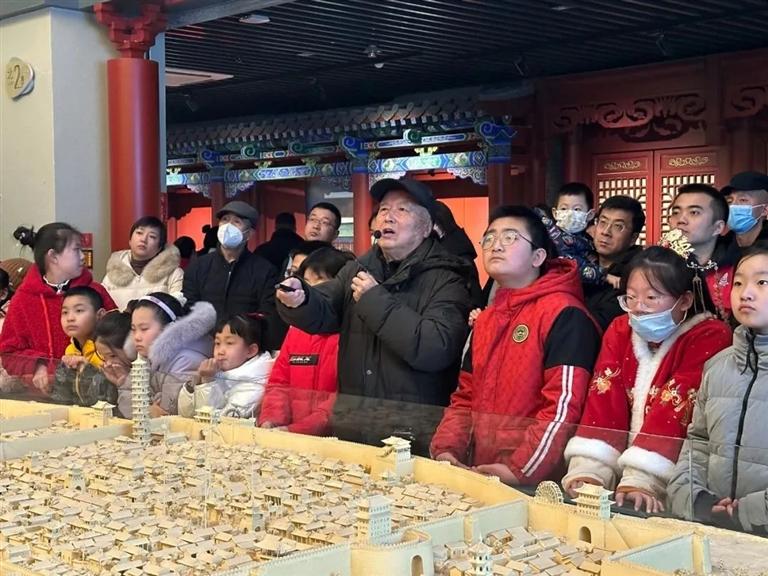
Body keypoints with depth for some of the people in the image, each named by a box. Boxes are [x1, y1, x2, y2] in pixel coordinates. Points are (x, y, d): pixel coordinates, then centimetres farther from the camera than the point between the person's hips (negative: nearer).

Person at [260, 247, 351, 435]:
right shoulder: (296, 329, 18)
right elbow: (279, 382, 16)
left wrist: (299, 428, -16)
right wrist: (270, 419, -2)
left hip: (333, 435, -5)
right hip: (290, 434, 5)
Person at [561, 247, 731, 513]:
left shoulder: (709, 337, -8)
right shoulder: (620, 330, 6)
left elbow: (674, 410, -18)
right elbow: (604, 398, -4)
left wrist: (641, 481, -27)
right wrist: (587, 471, -16)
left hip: (670, 481, -4)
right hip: (619, 469, 4)